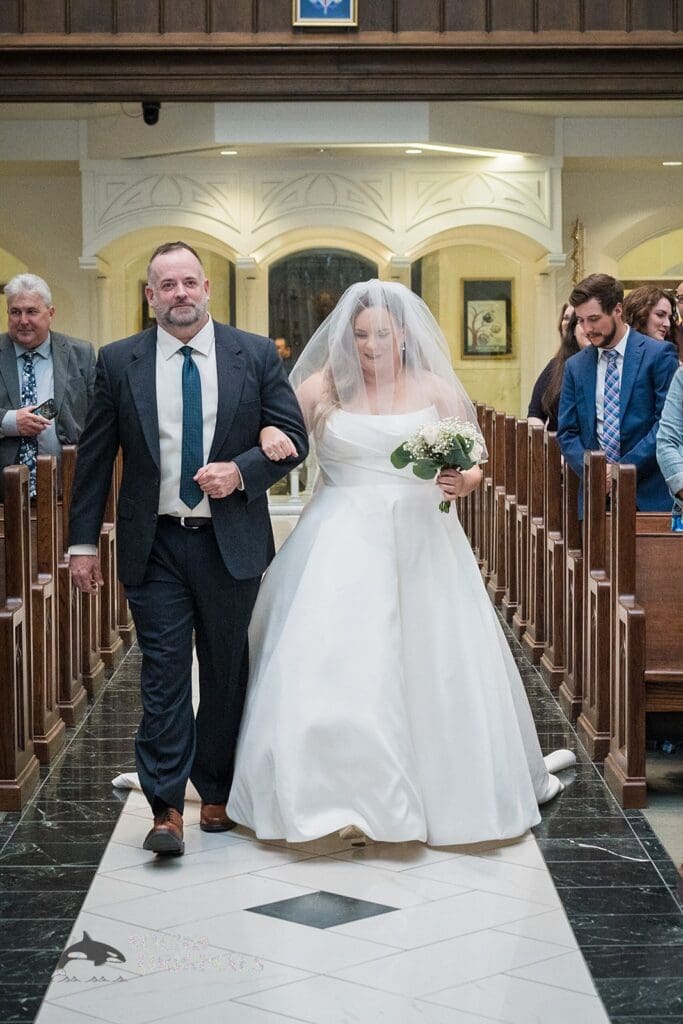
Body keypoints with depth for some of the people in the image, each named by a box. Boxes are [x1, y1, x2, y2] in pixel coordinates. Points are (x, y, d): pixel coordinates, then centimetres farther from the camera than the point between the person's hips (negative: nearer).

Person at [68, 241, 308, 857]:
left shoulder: (255, 355, 2)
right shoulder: (119, 362, 2)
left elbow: (293, 437, 3)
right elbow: (94, 456, 5)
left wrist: (241, 471, -15)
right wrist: (83, 541, 2)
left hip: (232, 544, 1)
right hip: (154, 545, -1)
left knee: (227, 673, 10)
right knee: (163, 674, -3)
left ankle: (218, 795, 25)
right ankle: (167, 808, 0)